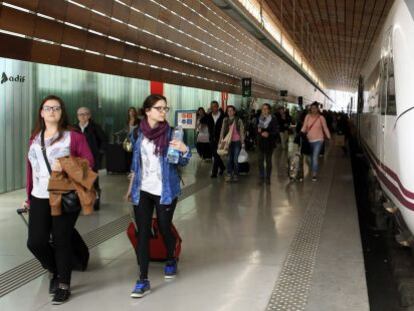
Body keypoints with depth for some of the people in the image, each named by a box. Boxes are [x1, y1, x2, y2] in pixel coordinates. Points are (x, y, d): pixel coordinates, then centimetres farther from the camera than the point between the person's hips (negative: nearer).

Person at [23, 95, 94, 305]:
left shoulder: (73, 136, -2)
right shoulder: (34, 138, 13)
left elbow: (88, 161, -7)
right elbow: (31, 169, 15)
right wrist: (29, 197, 17)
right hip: (39, 198, 4)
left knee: (61, 241, 2)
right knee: (35, 242, 0)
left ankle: (64, 285, 19)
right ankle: (56, 271, 29)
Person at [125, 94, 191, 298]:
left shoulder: (170, 133, -7)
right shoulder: (138, 133, 1)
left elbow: (181, 162, -5)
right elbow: (136, 163, 11)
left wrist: (184, 150, -27)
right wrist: (131, 188, 15)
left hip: (165, 190, -2)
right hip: (143, 191, 2)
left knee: (164, 228, 10)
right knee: (142, 233, -2)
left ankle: (171, 260, 40)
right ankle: (143, 280, 1)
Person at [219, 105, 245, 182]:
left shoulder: (238, 120, -3)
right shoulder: (225, 120, 6)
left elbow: (242, 131, -1)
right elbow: (222, 130, 7)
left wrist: (242, 142, -4)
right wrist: (220, 140, 1)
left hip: (237, 142, -3)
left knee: (235, 159, -3)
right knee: (229, 159, 1)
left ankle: (236, 175, 8)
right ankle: (229, 175, 6)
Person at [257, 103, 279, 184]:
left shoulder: (273, 119, -5)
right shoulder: (259, 119, 6)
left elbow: (276, 131, -8)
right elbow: (256, 129, 12)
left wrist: (268, 134, -22)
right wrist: (258, 130, -9)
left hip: (269, 143, -2)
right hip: (261, 142, 2)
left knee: (268, 160, 7)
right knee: (260, 160, -2)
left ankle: (268, 178, 15)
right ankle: (261, 177, 7)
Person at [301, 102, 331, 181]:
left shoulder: (321, 118, -5)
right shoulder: (307, 117, 0)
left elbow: (325, 128, 2)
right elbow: (304, 127, 0)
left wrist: (329, 138, 4)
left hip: (318, 140, -3)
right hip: (309, 140, 3)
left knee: (315, 157, -14)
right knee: (311, 157, 15)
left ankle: (314, 174, -11)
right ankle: (313, 171, 32)